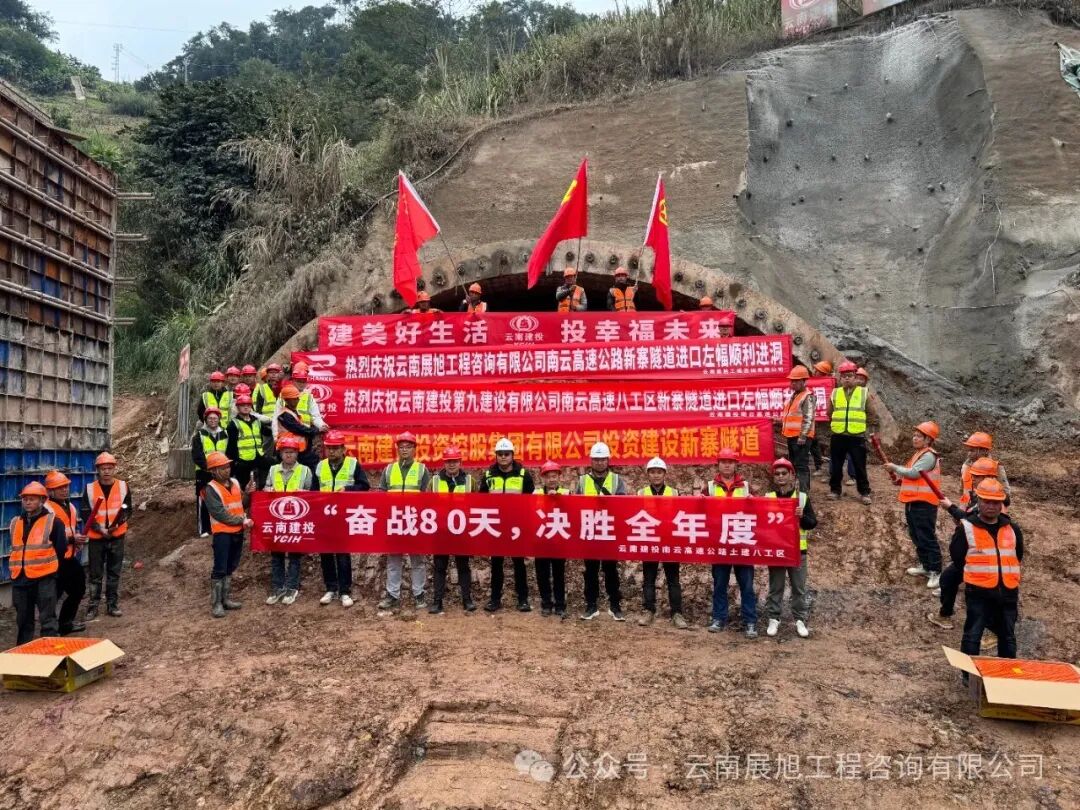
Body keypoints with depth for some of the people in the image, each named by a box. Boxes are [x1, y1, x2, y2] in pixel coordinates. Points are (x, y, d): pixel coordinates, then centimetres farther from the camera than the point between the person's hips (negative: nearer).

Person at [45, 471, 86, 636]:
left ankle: (65, 623, 34)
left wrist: (79, 539, 6)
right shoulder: (47, 509, -16)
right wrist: (72, 539, -24)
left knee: (78, 589, 20)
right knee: (53, 595, -5)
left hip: (70, 559, 10)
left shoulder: (70, 507, 13)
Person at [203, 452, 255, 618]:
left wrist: (247, 494, -5)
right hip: (222, 533, -6)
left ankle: (225, 599, 25)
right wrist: (243, 520, -18)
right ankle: (216, 603, 5)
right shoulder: (211, 489, -11)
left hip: (238, 532, 6)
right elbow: (220, 514, -18)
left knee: (230, 568, 14)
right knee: (219, 569, -2)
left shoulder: (235, 483, 7)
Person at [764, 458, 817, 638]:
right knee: (775, 588, 7)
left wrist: (802, 516, -19)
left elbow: (813, 523, 0)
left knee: (799, 588, 7)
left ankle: (800, 620, 17)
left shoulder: (802, 497, 1)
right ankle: (773, 619, 15)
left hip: (797, 550, 0)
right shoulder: (767, 498, 2)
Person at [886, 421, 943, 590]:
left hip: (923, 503, -10)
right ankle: (925, 565, 29)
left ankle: (935, 571, -2)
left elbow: (914, 473, -22)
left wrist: (895, 468, -11)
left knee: (927, 538, -7)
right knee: (916, 536, 18)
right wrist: (901, 478, 9)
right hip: (912, 502, 10)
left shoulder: (929, 456, -15)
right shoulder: (919, 454, 17)